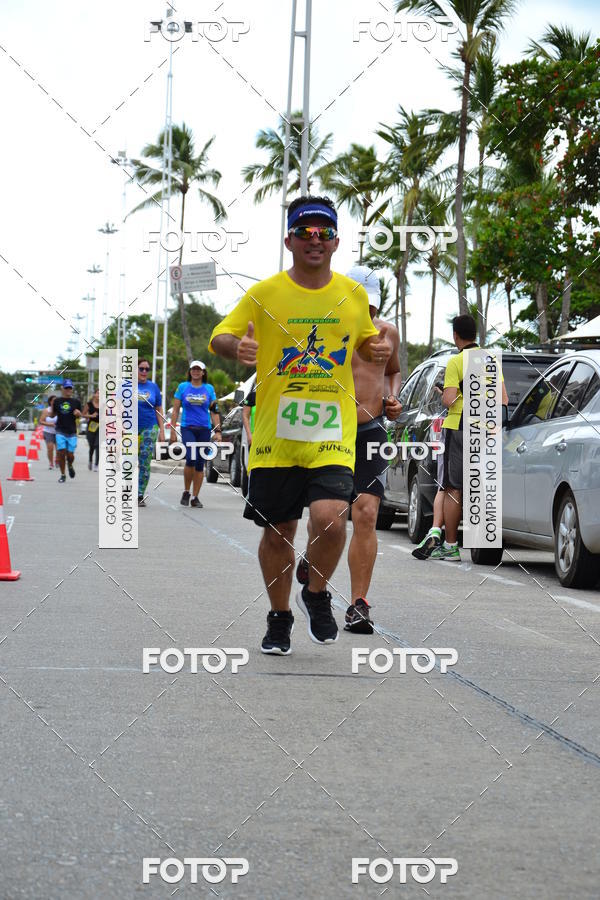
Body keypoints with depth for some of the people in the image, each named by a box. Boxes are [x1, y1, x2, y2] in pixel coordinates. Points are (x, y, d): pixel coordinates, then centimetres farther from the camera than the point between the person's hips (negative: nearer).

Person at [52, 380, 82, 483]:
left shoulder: (76, 401, 4)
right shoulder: (57, 401, 4)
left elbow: (79, 416, 12)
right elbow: (52, 415, 10)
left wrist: (78, 413, -11)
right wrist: (52, 405, -8)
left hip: (72, 432, 0)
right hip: (60, 432, 0)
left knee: (70, 454, 0)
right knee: (61, 453, -6)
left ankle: (70, 466, 35)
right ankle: (63, 475, 9)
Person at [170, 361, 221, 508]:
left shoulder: (209, 389, 9)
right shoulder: (182, 387, 5)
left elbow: (214, 412, 9)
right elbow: (175, 410, 7)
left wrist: (217, 431, 0)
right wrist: (172, 430, 1)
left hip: (204, 429, 2)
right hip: (187, 428, -2)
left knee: (200, 464, 2)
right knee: (191, 459, -20)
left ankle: (195, 497, 11)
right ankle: (186, 492, -1)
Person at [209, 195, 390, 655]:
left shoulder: (353, 295, 7)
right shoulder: (265, 294, 0)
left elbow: (364, 338, 24)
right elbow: (219, 336, 2)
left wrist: (378, 348, 0)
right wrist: (236, 346, -22)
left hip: (333, 432, 0)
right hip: (275, 435, 0)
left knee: (330, 518, -20)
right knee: (277, 532, 7)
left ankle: (317, 595, 9)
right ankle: (280, 618, 30)